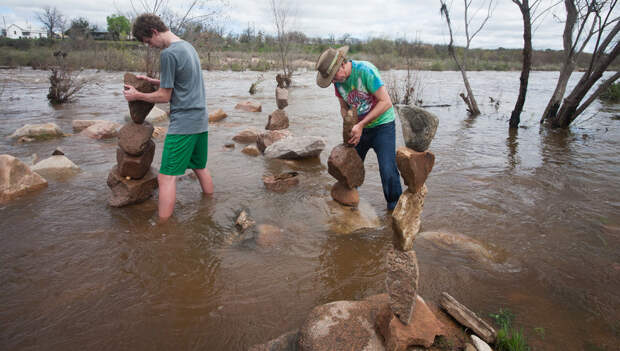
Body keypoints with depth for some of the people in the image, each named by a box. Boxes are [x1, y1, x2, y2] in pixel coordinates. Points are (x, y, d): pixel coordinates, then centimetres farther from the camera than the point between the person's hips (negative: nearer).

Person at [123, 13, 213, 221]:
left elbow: (165, 96, -9)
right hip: (201, 120, 9)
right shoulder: (188, 46, 13)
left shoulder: (168, 53, -14)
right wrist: (152, 81, 17)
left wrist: (137, 95, 5)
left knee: (167, 177, -6)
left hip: (183, 124, -9)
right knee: (200, 168, 19)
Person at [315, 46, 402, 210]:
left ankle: (395, 207, 8)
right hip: (359, 127, 6)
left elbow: (386, 102, -23)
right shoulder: (338, 81, -3)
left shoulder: (365, 70, -23)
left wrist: (361, 125, -24)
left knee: (388, 171, -13)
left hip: (382, 125, -6)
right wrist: (350, 126, -10)